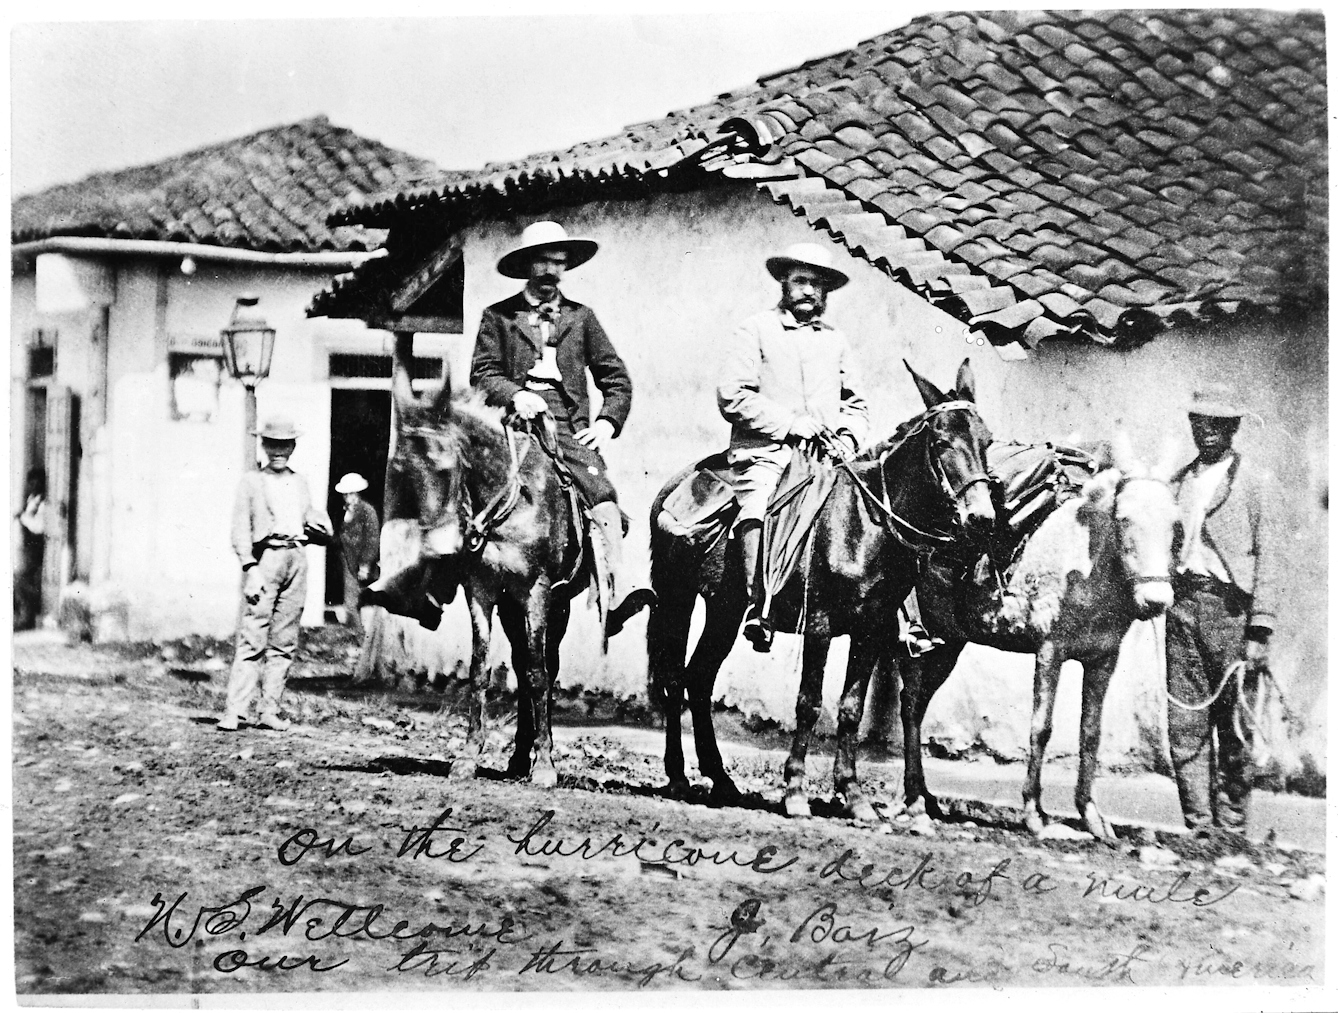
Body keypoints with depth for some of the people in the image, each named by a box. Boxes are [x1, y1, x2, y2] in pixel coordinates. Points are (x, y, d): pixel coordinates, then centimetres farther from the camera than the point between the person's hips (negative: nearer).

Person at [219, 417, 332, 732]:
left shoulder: (300, 483, 22)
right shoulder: (251, 482, 8)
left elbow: (324, 533, 24)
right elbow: (240, 530, -1)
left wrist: (316, 527, 0)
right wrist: (251, 569, -13)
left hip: (297, 558, 5)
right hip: (265, 557, -5)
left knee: (284, 642, 3)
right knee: (252, 638, -12)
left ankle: (269, 710, 7)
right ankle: (234, 711, -13)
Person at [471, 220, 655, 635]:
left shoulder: (581, 317, 20)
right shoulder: (498, 316, 15)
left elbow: (617, 378, 20)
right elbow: (482, 373, 6)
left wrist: (608, 421, 4)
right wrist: (515, 394, -13)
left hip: (570, 429, 0)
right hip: (517, 425, 0)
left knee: (601, 489, -24)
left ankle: (621, 587, -36)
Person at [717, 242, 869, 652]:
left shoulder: (836, 340, 22)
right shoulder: (756, 330, 5)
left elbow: (855, 402, 26)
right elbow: (732, 396, -4)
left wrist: (849, 435, 4)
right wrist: (789, 424, -9)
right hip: (765, 451, -5)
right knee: (757, 510, -31)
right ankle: (757, 607, -27)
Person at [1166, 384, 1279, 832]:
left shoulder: (1253, 481, 3)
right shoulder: (1178, 481, 16)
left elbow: (1266, 558, -3)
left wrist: (1260, 630, -10)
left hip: (1230, 606, -4)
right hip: (1182, 602, 4)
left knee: (1233, 726, 1)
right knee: (1184, 725, 3)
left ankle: (1231, 826, 10)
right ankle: (1197, 826, 10)